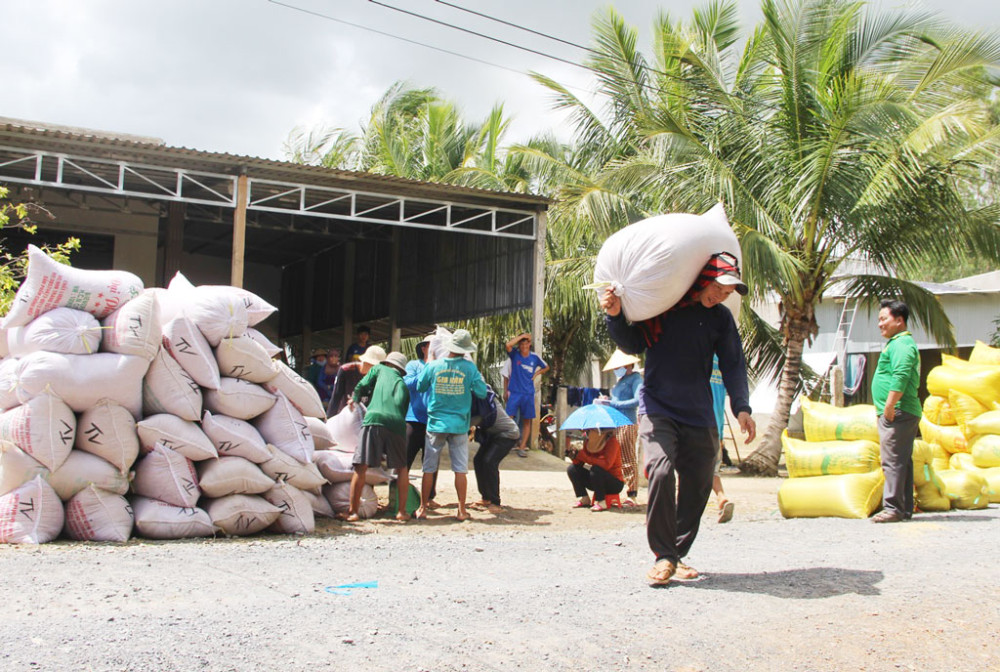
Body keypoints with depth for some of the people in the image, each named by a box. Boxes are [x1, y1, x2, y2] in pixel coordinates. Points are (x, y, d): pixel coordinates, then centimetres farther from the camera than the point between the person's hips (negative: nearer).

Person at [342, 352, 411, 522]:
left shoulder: (380, 369, 23)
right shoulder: (403, 385, 29)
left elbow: (362, 386, 16)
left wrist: (354, 399, 35)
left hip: (374, 420, -3)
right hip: (396, 423, 3)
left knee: (361, 466, -1)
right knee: (402, 468, 17)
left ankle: (353, 511, -3)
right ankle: (402, 511, 14)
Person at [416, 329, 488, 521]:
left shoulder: (433, 366, -4)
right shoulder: (469, 368, -7)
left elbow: (420, 387, 10)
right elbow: (482, 393, -3)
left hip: (436, 424, 1)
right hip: (459, 425, -1)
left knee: (429, 468, 9)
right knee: (460, 469, 5)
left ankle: (423, 508, 13)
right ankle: (461, 511, 8)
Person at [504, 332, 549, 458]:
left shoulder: (535, 357, 4)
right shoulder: (514, 355, -2)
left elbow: (546, 367, 21)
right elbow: (508, 344, -23)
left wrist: (537, 373, 3)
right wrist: (522, 336, -15)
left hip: (528, 393, 3)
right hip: (514, 392, -3)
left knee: (527, 421, 5)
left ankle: (522, 447, 12)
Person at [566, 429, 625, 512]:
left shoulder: (612, 441, -18)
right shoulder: (588, 442, 0)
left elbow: (606, 464, -31)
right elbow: (580, 463, 2)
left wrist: (582, 456, -32)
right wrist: (575, 456, -21)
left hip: (615, 484, -7)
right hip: (598, 481, 7)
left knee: (595, 470, -34)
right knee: (572, 469, -7)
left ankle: (601, 503, -22)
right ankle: (584, 499, 1)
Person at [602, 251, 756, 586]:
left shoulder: (721, 318, 6)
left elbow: (733, 365, 7)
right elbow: (633, 345, 5)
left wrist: (741, 407, -5)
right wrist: (615, 317, -12)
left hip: (699, 415, 4)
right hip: (657, 408, -3)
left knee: (697, 485, 3)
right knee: (661, 472, -22)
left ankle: (678, 553, 20)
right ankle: (664, 556, -11)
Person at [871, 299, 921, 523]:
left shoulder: (901, 344, -11)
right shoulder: (901, 343, 23)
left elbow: (900, 378, -24)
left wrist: (889, 407, -25)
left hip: (897, 413, -11)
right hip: (899, 413, 11)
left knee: (893, 461, -11)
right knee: (902, 462, 12)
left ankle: (893, 508, -11)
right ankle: (905, 509, 17)